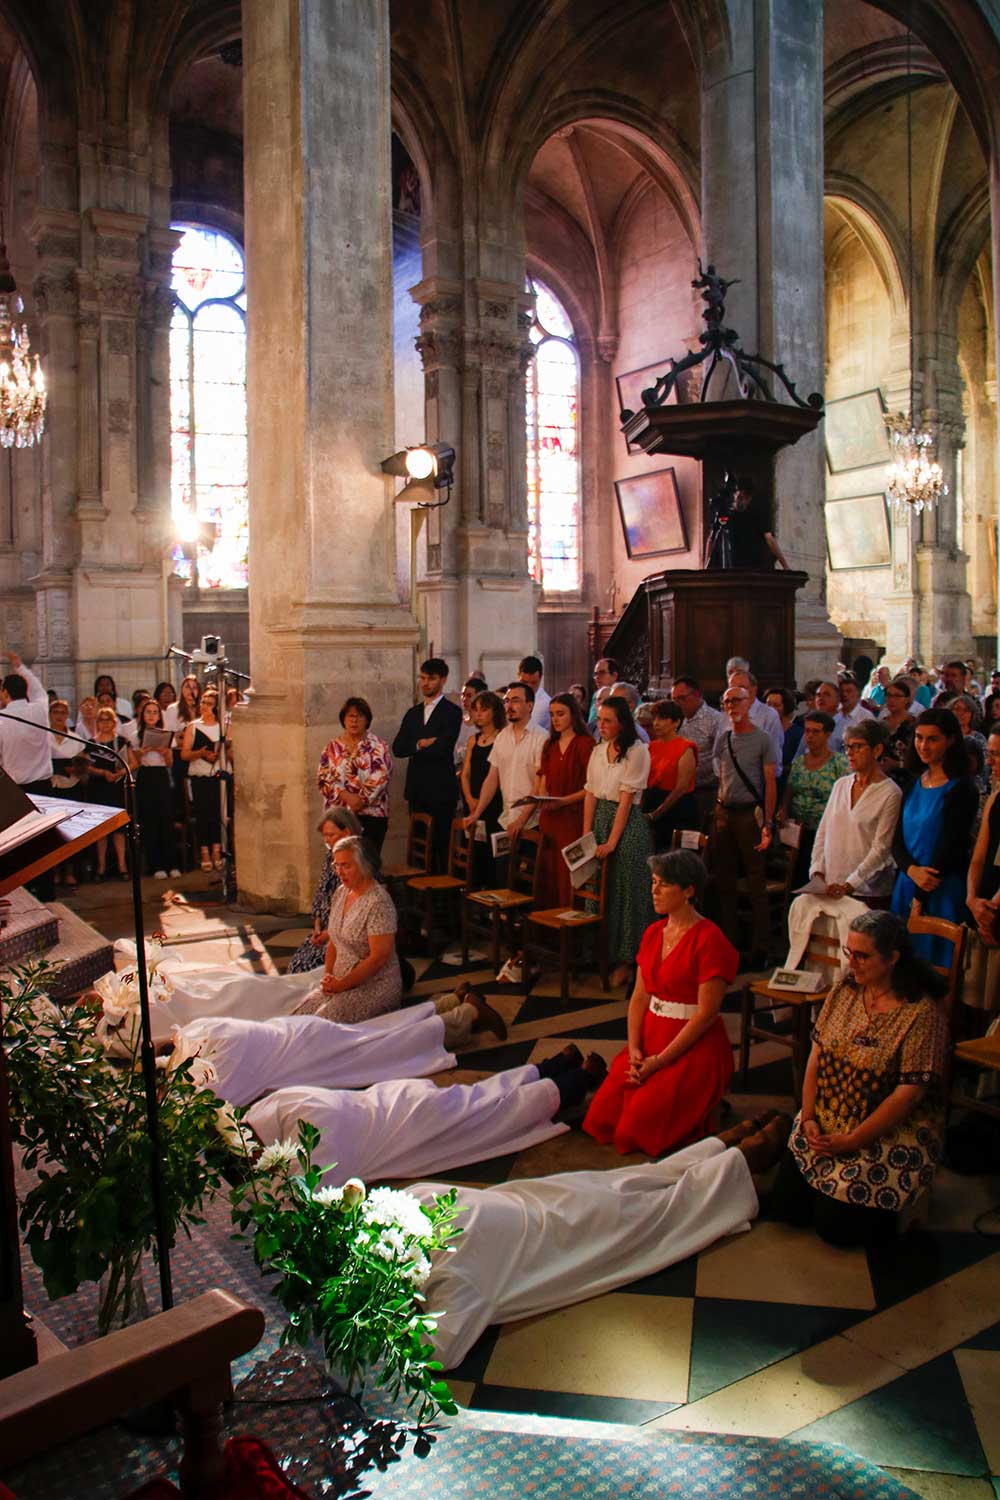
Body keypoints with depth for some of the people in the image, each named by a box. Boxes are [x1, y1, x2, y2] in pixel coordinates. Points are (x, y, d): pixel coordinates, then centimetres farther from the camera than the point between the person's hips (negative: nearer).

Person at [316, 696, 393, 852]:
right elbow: (323, 778, 2)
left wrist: (361, 799, -16)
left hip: (371, 813, -2)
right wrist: (345, 795, -13)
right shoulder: (333, 747, 11)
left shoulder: (378, 746, 4)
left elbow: (380, 777, -7)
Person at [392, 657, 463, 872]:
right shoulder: (412, 713, 16)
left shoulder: (452, 712, -3)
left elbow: (442, 748, -15)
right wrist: (420, 744, -10)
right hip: (416, 790, 6)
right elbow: (398, 748, 6)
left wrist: (414, 750, -3)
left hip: (441, 790, -6)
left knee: (443, 844, -5)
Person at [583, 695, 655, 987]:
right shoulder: (598, 750, 9)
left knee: (625, 891, -1)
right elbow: (590, 794, 7)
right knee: (600, 889, 9)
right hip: (599, 818, 6)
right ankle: (602, 954, 21)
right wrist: (586, 835, -1)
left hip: (628, 824, -6)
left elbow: (626, 798, -14)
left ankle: (625, 960, 8)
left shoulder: (637, 751, -10)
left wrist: (612, 841, -16)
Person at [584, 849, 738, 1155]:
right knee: (602, 1116, -7)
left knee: (639, 1126, -17)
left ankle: (705, 1108, 9)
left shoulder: (709, 940, -15)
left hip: (694, 1047, -7)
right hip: (650, 1037, 7)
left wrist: (660, 1061, -17)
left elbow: (706, 1013, -17)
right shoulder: (652, 934, 10)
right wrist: (634, 1049, -6)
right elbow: (640, 996, 9)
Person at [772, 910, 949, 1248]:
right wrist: (808, 1118, -7)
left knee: (836, 1226, -9)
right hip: (826, 1124, 6)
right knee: (785, 1206, 0)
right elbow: (816, 1056, 3)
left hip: (892, 1132, -6)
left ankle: (906, 1200, 16)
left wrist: (853, 1140, -17)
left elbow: (909, 1093, -19)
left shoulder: (922, 1013, -18)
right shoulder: (844, 991, 1)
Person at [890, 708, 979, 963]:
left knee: (933, 961, 0)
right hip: (906, 886, 6)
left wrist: (919, 900, -11)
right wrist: (912, 870, -13)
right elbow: (898, 841, 7)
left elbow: (952, 847, -12)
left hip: (941, 892, -6)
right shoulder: (914, 783, 9)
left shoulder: (962, 789, -10)